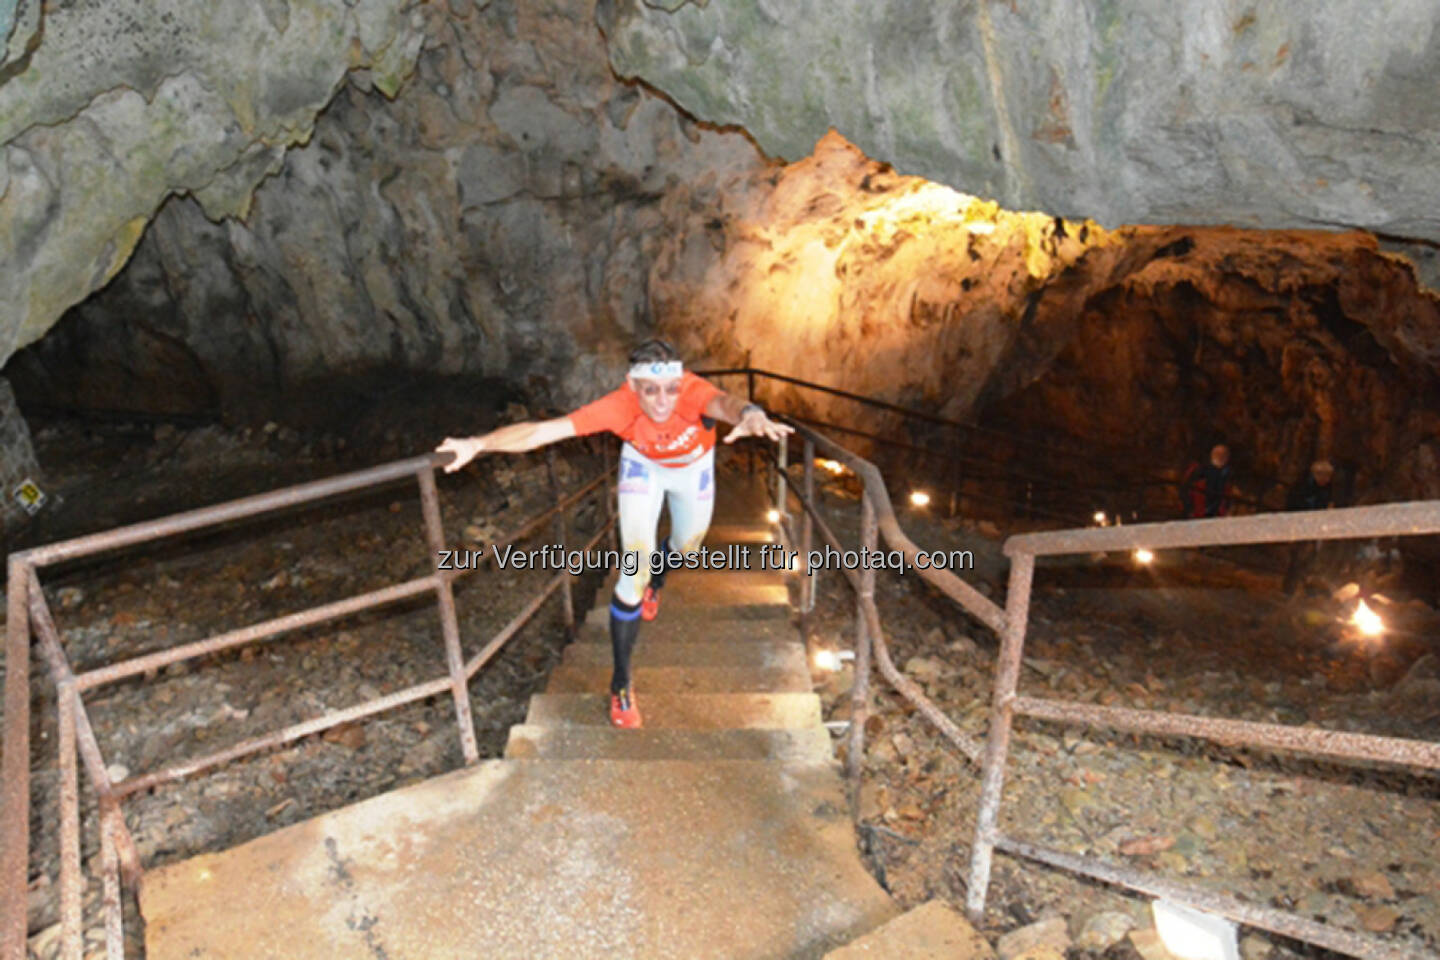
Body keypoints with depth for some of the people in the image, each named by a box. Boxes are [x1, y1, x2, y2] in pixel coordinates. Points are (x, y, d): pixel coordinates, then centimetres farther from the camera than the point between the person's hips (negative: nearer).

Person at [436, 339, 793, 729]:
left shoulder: (693, 391, -41)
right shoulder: (619, 406, -40)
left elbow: (723, 402, -65)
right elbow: (542, 430, -46)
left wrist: (750, 414, -88)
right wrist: (478, 443, -60)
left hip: (693, 465, 2)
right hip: (643, 464, -1)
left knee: (686, 545, 23)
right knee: (635, 573, -12)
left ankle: (656, 583, 62)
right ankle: (621, 684, 4)